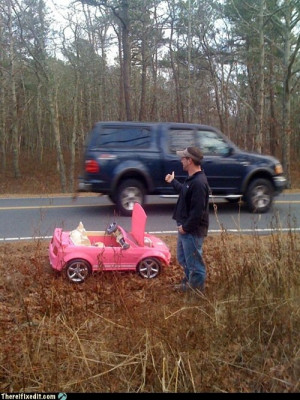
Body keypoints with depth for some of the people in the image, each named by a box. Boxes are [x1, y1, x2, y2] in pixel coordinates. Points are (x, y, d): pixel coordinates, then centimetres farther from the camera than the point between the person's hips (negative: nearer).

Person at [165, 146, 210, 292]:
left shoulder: (199, 183, -25)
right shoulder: (192, 179, 8)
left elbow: (198, 211, -27)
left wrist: (186, 227, -20)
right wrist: (173, 181, 38)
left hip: (193, 231, -11)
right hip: (185, 227, 11)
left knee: (194, 261, 3)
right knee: (183, 258, 23)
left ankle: (197, 289, 17)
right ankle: (188, 282, 39)